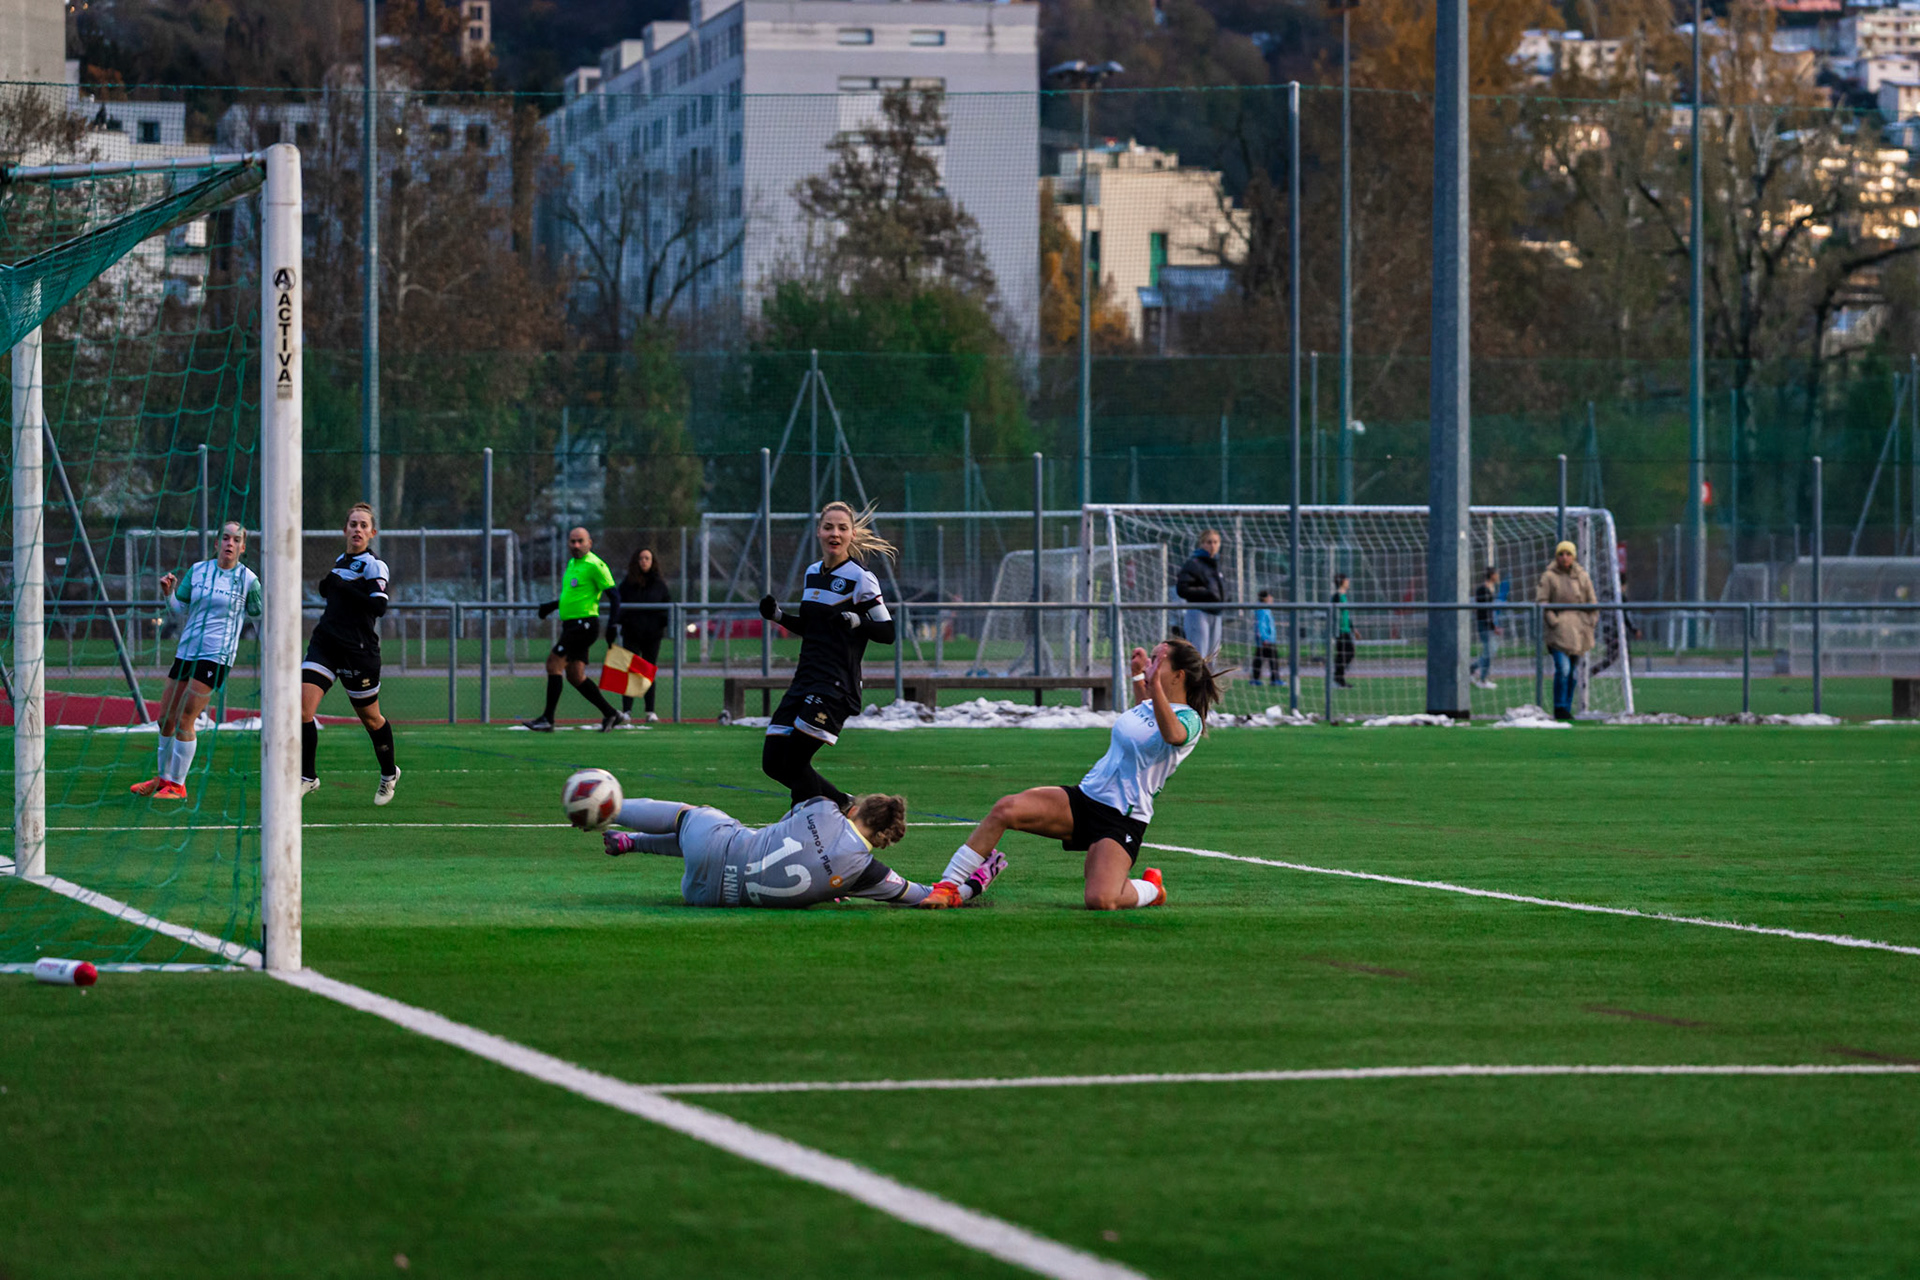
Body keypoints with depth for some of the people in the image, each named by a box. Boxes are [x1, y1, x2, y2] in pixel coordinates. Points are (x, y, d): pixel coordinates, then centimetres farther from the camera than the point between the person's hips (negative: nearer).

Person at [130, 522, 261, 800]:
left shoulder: (247, 580, -3)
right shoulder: (197, 571, 7)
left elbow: (258, 616, 10)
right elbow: (179, 610, 11)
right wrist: (169, 593, -6)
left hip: (216, 656, -5)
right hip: (187, 651, 5)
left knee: (183, 720, -11)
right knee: (165, 718, 9)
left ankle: (177, 785, -1)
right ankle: (164, 778, 26)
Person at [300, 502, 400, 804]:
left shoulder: (373, 565, -9)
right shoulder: (341, 560, 14)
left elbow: (378, 605, -23)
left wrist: (339, 585, -23)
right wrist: (326, 586, 9)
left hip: (359, 651, -6)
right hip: (325, 643, 6)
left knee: (370, 718, 10)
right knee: (303, 704, -13)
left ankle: (389, 775, 34)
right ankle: (307, 777, -7)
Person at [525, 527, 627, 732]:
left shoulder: (594, 565, -10)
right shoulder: (572, 563, 17)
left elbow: (614, 594, -12)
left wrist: (613, 623, -21)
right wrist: (551, 606, 25)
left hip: (584, 623, -9)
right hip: (571, 624, 9)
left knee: (553, 663, -13)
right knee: (575, 675, 7)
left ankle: (547, 719, -12)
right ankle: (612, 715, 13)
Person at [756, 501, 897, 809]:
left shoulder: (860, 578, -8)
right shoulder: (813, 573, 14)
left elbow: (887, 632, -9)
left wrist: (856, 621, -26)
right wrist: (778, 615, 8)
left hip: (837, 685, -8)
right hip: (805, 679, 8)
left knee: (794, 762, -14)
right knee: (773, 762, 3)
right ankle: (843, 805, 19)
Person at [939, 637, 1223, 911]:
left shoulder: (1189, 720, -10)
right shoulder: (1152, 704, 15)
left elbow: (1173, 735, -37)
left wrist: (1154, 686, -49)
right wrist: (1138, 676, 45)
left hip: (1122, 820, -7)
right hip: (1084, 797, 7)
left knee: (1100, 902, -27)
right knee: (1006, 809, -17)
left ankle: (1150, 889, 8)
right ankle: (949, 887, -12)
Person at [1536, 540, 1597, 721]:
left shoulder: (1582, 577, 9)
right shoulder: (1549, 577, -2)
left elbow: (1592, 602, 15)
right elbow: (1540, 601, -6)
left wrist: (1589, 623, 4)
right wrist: (1553, 621, -14)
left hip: (1578, 629, 4)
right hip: (1559, 629, -4)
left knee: (1574, 672, 6)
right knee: (1562, 668, -17)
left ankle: (1566, 709, 14)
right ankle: (1559, 708, -8)